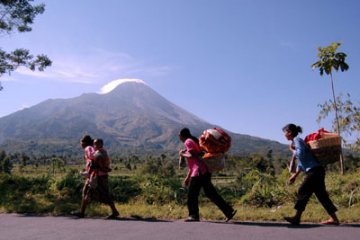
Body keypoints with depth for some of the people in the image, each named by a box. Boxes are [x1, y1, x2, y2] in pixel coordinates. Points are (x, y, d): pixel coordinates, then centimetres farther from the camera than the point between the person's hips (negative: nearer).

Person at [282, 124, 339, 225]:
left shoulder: (297, 140, -6)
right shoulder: (296, 141, 21)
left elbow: (301, 154, -21)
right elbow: (301, 162, 25)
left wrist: (292, 150, -2)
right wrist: (295, 175, 23)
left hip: (314, 170, -10)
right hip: (317, 171, 10)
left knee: (303, 191, -8)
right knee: (321, 194, 10)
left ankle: (297, 217, -6)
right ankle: (334, 219, 12)